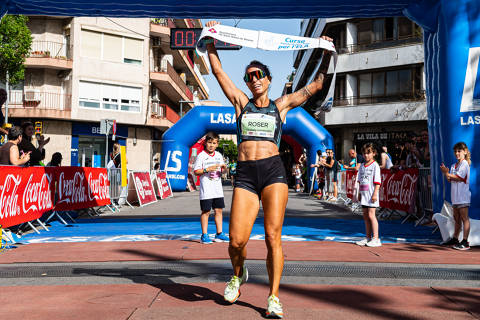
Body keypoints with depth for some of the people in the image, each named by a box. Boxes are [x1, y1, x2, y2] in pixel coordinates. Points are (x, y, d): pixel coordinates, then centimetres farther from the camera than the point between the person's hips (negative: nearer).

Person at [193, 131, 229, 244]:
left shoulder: (219, 155, 13)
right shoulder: (201, 155, -5)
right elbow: (196, 171, -7)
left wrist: (224, 168, -2)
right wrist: (207, 169, -20)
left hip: (218, 189, 6)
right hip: (206, 189, -5)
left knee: (219, 210, 8)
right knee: (206, 211, -1)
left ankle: (219, 234, 16)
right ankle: (204, 236, 5)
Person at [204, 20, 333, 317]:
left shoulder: (281, 105, 16)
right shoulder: (241, 102, 18)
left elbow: (316, 85, 18)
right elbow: (218, 71, 18)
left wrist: (327, 55, 13)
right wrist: (211, 41, 17)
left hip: (273, 172, -1)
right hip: (245, 175, 1)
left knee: (273, 237, -9)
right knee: (237, 241, -7)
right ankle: (239, 274, 26)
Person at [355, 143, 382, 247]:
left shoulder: (375, 165, -7)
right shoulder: (362, 166, 15)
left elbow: (377, 181, -11)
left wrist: (375, 194, -17)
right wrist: (359, 193, 17)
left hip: (371, 194, -7)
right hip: (364, 194, 7)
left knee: (371, 215, -11)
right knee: (365, 216, 10)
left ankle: (375, 239, -7)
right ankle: (368, 237, 19)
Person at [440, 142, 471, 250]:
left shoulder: (465, 164, -7)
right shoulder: (454, 165, 18)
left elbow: (458, 177, -15)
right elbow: (449, 180, 13)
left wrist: (447, 173, -9)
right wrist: (446, 173, -4)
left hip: (463, 195, -8)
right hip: (455, 196, 8)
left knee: (464, 218, -8)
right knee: (457, 218, 14)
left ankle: (465, 242, -9)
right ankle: (455, 239, 22)